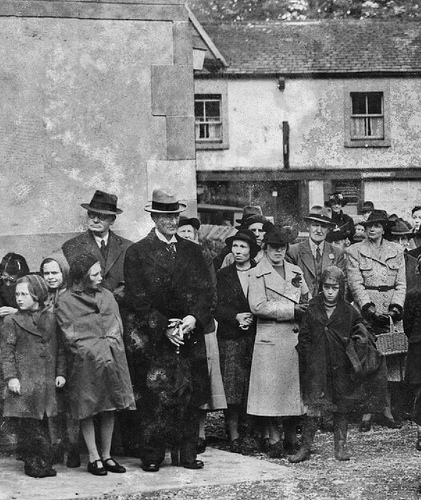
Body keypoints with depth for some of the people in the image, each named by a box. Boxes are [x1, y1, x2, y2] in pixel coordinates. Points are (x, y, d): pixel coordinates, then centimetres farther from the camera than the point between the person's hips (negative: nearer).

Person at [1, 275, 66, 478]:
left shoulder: (51, 318, 9)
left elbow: (59, 348, 13)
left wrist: (60, 373, 7)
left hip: (47, 382, 3)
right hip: (24, 381, -2)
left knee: (41, 422, 6)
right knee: (29, 424, -4)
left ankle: (42, 464, 12)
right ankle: (33, 463, 3)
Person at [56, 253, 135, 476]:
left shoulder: (106, 296, 12)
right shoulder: (65, 301, -4)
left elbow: (117, 326, 10)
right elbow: (70, 335, -8)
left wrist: (109, 344, -8)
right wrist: (96, 350, -13)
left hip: (111, 359, 5)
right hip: (84, 363, -4)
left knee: (110, 408, 5)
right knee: (87, 410, -1)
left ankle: (106, 455, 13)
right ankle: (94, 458, 5)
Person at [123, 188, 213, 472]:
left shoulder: (193, 251, 13)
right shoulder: (137, 253, 0)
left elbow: (207, 291, 8)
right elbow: (137, 299, -5)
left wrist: (194, 318, -10)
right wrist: (164, 327, -13)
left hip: (190, 335, 4)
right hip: (152, 337, -4)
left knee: (190, 395, 2)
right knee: (154, 395, -6)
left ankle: (186, 453, 8)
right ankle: (152, 456, 0)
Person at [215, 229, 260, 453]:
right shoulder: (223, 275, 11)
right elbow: (218, 308, 4)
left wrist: (251, 318, -11)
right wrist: (237, 317, -11)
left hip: (255, 336, 0)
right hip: (230, 337, 0)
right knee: (232, 385, -8)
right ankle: (234, 436, -5)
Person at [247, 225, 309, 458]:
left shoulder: (295, 271, 18)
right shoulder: (257, 274, 2)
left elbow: (306, 302, 23)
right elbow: (258, 306, -10)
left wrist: (299, 288, 0)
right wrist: (292, 310, -11)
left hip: (296, 337, 5)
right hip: (270, 338, -5)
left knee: (294, 387, 5)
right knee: (270, 389, -5)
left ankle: (291, 439, 13)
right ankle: (274, 441, 2)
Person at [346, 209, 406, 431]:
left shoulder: (396, 251, 12)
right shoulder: (354, 251, 5)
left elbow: (401, 284, 8)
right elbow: (355, 283, -4)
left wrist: (396, 307, -7)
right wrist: (368, 307, -15)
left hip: (390, 311, 3)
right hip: (366, 311, -2)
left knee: (389, 361, 1)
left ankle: (386, 410, 6)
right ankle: (367, 412, -4)